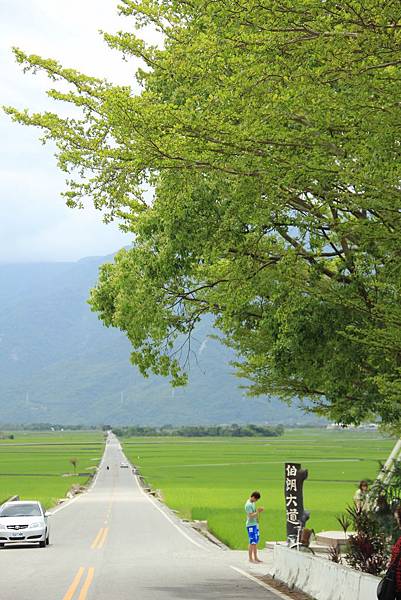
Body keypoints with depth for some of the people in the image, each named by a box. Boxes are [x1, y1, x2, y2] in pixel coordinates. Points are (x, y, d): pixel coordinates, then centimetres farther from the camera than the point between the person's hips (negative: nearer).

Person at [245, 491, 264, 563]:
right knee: (252, 542, -6)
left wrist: (259, 511, 8)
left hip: (255, 524, 10)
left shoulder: (253, 503, 13)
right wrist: (257, 512, -25)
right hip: (251, 525, -10)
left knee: (256, 542, 11)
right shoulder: (248, 505, -17)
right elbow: (251, 515, -22)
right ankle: (250, 558, -1)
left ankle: (255, 558, 17)